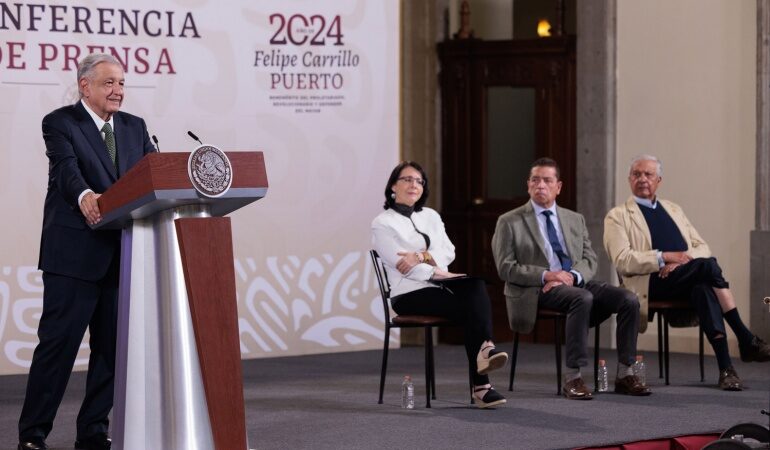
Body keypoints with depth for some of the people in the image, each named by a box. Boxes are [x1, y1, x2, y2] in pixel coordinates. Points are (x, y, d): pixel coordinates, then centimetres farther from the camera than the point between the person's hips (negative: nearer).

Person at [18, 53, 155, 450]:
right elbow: (66, 168, -20)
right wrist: (84, 196, -41)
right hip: (75, 252, -6)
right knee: (58, 341, -4)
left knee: (112, 345, 8)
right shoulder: (60, 123, -3)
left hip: (122, 253, 6)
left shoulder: (134, 127, 15)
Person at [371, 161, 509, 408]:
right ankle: (481, 384, -33)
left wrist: (422, 256, -13)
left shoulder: (430, 216, 19)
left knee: (476, 285, -30)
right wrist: (437, 272, -17)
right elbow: (401, 264, -11)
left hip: (438, 285, 5)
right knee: (470, 306, -29)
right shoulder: (383, 224, 1)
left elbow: (448, 252, 6)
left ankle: (485, 348, -46)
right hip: (410, 293, -5)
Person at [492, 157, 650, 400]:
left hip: (576, 282, 5)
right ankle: (573, 378, -35)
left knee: (629, 299, -20)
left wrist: (572, 276, -12)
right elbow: (506, 268, -2)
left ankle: (624, 375, -15)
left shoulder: (575, 220, 21)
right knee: (582, 298, -37)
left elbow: (590, 259, 12)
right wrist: (546, 275, -16)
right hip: (538, 289, -5)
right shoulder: (509, 222, 7)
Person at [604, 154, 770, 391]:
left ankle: (725, 366, -41)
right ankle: (746, 339, -33)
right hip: (652, 283, -4)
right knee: (708, 265, -31)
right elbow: (623, 261, -5)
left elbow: (702, 247, 19)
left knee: (703, 289, -35)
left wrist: (682, 260, -5)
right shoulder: (617, 216, 10)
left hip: (687, 279, 4)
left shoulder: (673, 209, 27)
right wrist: (665, 257, -15)